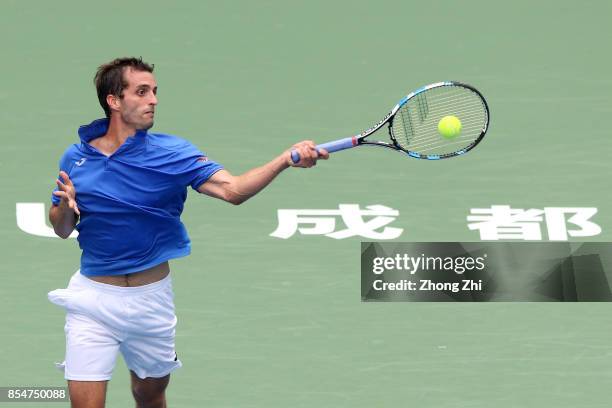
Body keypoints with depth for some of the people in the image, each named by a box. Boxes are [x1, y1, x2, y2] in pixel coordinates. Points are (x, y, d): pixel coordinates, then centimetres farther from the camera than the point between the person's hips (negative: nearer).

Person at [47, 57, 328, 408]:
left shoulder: (171, 152, -7)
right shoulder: (75, 157, 0)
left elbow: (232, 189, -19)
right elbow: (62, 230, 8)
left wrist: (286, 159, -34)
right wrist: (65, 205, -15)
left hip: (152, 296, 0)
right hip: (93, 296, 0)